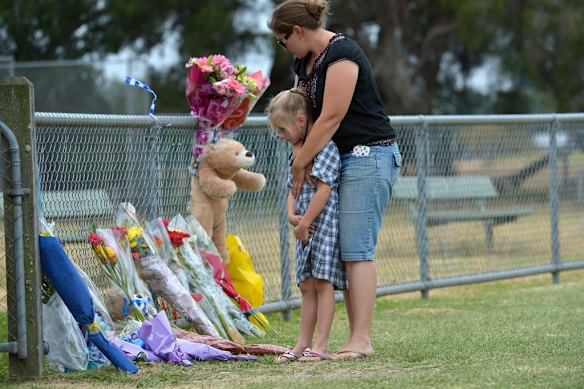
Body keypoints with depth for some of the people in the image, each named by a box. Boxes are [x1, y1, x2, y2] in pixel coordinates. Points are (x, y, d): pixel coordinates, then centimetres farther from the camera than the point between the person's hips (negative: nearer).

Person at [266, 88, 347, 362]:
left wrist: (305, 223, -17)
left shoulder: (325, 147, -13)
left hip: (325, 223, -9)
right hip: (305, 229, 9)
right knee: (306, 285, 9)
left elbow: (323, 188, -20)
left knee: (322, 283, -8)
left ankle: (321, 345, -8)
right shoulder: (298, 150, 16)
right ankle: (303, 344, 12)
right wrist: (292, 216, -1)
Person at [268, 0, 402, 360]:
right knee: (347, 252, 5)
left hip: (369, 157, -10)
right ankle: (358, 339, 5)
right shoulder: (304, 61, 13)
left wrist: (300, 164, -11)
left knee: (356, 251, -12)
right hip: (341, 161, 10)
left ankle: (362, 341, -13)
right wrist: (302, 162, -3)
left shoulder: (341, 55, -17)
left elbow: (331, 118, -19)